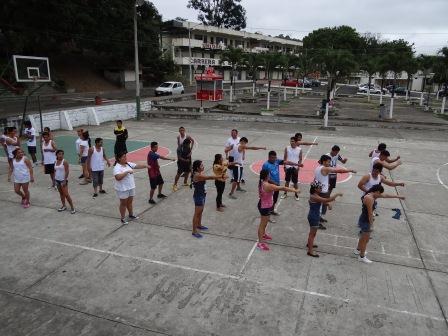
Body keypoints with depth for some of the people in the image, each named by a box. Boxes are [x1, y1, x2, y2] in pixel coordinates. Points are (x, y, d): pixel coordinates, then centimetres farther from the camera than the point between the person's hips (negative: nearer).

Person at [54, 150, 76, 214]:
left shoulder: (64, 162, -13)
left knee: (66, 194, -10)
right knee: (61, 193, 14)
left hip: (63, 180, -7)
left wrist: (65, 180, -19)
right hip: (57, 180, 7)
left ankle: (72, 207, -5)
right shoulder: (55, 162, 7)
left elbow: (67, 171, -16)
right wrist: (54, 179, 10)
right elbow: (55, 171, 15)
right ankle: (63, 206, 25)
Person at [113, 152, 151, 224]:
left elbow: (137, 166, 3)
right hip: (122, 189, -7)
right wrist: (127, 171, -32)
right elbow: (118, 177, -33)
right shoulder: (117, 167, -20)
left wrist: (145, 165, -12)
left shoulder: (128, 164, 4)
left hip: (131, 187, 7)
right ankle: (122, 218, 21)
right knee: (123, 203, 7)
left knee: (130, 202, 21)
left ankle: (131, 215, 38)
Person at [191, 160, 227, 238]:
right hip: (198, 196, -10)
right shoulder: (197, 175, -27)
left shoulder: (200, 173, 4)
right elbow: (210, 177, -29)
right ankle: (194, 231, 9)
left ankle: (199, 225, 45)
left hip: (202, 195, 10)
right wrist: (221, 177, -26)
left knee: (201, 211, 25)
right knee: (197, 214, 0)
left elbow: (209, 177, 7)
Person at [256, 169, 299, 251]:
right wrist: (294, 190, -20)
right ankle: (260, 243, 16)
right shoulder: (268, 186, -33)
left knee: (265, 222, 29)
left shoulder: (262, 183, -4)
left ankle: (263, 234, 52)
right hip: (265, 207, -10)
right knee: (263, 224, 3)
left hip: (263, 205, 10)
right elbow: (282, 188, -28)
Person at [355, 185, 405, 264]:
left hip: (365, 219, 10)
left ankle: (358, 250, 46)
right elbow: (370, 213, -26)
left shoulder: (373, 195, 3)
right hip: (365, 221, -10)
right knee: (365, 239, 5)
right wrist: (371, 225, -20)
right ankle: (362, 257, 20)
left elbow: (385, 195, 15)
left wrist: (397, 196, 24)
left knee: (363, 237, 27)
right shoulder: (369, 198, -28)